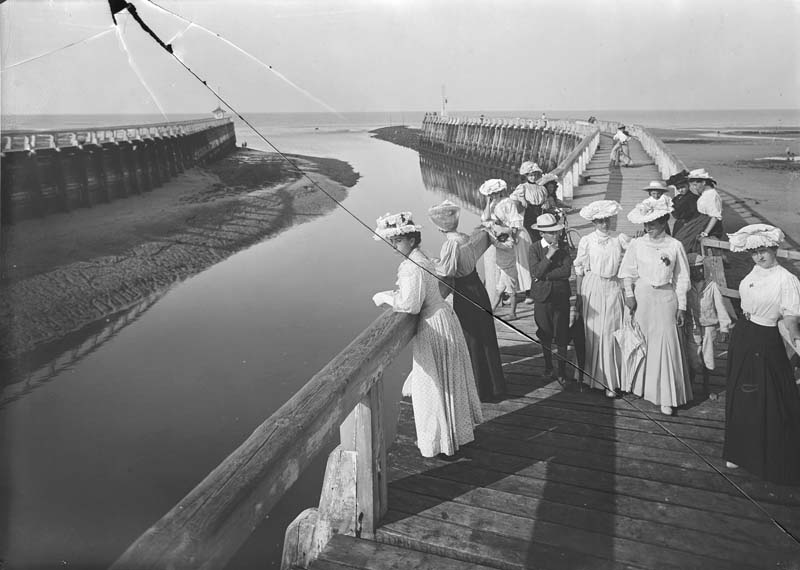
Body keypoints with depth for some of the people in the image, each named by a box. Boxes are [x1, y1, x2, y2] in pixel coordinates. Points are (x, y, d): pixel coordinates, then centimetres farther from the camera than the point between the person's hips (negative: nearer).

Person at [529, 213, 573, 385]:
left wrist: (544, 275, -16)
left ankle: (562, 371, 12)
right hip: (542, 296, 0)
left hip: (561, 295, 0)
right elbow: (535, 273, -15)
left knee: (562, 335, 1)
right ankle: (548, 365, 34)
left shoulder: (563, 249, -2)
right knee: (545, 334, 14)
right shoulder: (535, 248, -5)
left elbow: (566, 271, -15)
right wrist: (549, 256, -21)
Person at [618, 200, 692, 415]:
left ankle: (666, 397, 5)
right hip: (642, 296, 1)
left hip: (665, 297, -1)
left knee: (666, 343, -3)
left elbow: (682, 278, 1)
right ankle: (640, 385, 29)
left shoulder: (675, 246, -4)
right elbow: (628, 273, 6)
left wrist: (681, 306, 1)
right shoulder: (637, 244, -1)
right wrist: (629, 295, -3)